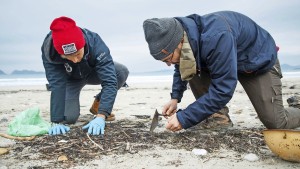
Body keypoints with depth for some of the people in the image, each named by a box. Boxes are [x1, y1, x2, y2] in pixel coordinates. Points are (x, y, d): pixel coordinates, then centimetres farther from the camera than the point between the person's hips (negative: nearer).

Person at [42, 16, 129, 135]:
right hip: (70, 79, 0)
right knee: (68, 117, -20)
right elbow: (56, 85, -37)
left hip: (93, 72, 1)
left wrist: (101, 116, -54)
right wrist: (57, 122, -44)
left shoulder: (95, 43, -39)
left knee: (122, 72, -29)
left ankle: (98, 103, -2)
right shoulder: (49, 51, -36)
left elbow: (109, 81, -44)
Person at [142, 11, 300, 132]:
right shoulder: (184, 36, -19)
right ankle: (218, 117, -4)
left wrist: (183, 119, -39)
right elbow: (180, 69, 3)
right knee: (192, 70, -18)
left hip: (259, 60, -6)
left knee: (276, 123, -11)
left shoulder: (216, 37, -44)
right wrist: (175, 97, -10)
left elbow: (222, 90, -42)